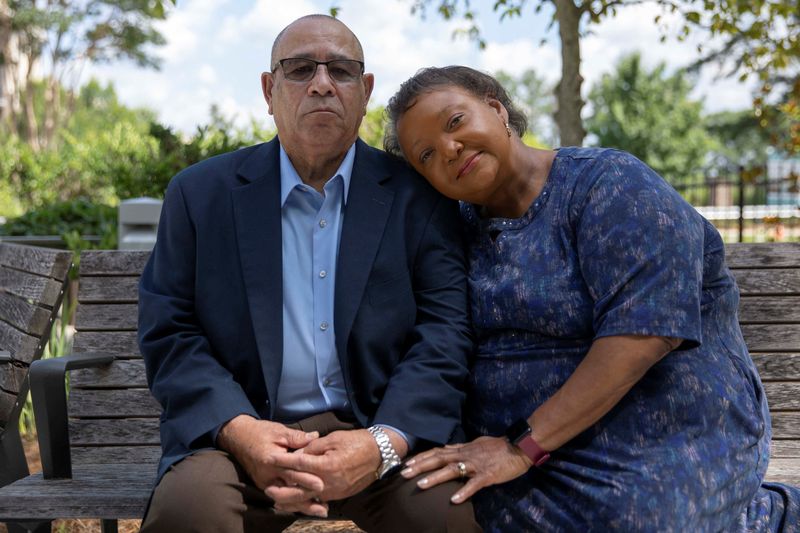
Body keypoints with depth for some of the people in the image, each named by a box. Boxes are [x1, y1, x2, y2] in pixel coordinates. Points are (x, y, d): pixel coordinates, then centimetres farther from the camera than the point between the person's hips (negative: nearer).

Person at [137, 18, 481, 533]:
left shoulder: (418, 197, 5)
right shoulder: (200, 194, 6)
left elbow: (445, 332, -2)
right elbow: (168, 333, 3)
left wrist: (384, 442, -19)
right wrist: (238, 431, -16)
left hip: (381, 429, 0)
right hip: (243, 432, 0)